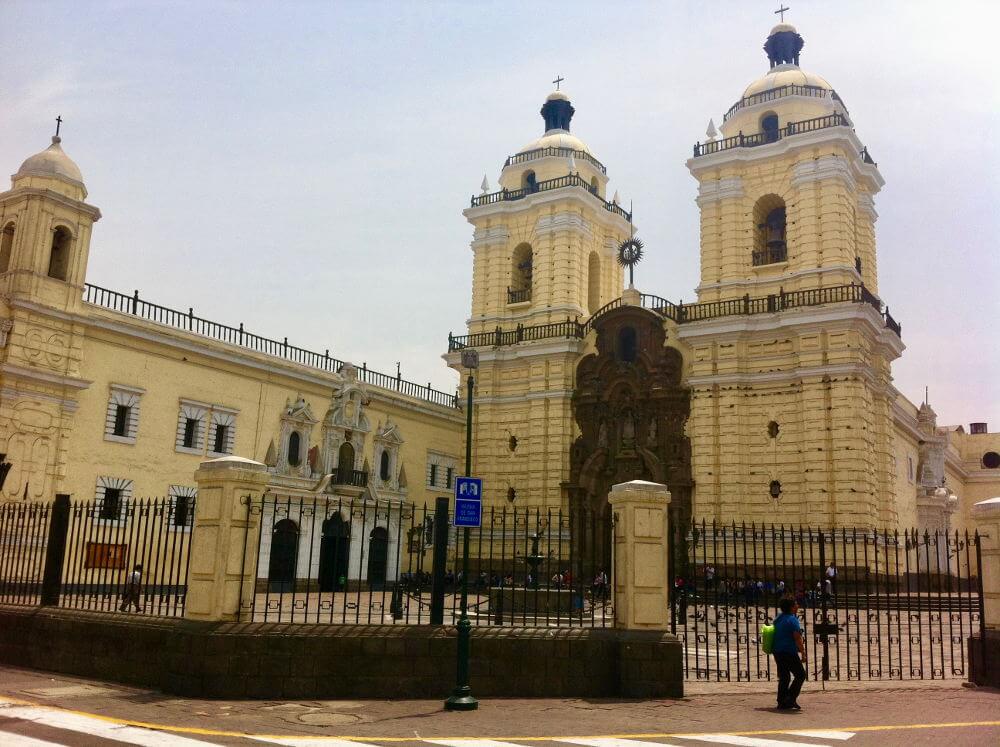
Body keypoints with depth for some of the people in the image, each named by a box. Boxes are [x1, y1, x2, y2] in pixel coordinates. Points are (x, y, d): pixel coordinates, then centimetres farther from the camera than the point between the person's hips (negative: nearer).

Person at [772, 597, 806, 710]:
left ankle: (781, 702, 10)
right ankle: (790, 699, -5)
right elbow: (797, 638, -18)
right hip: (789, 653, -8)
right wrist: (803, 654, -15)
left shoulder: (778, 619, 15)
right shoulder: (792, 619, -13)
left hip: (778, 652, 8)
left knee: (784, 677, 12)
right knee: (800, 675, 2)